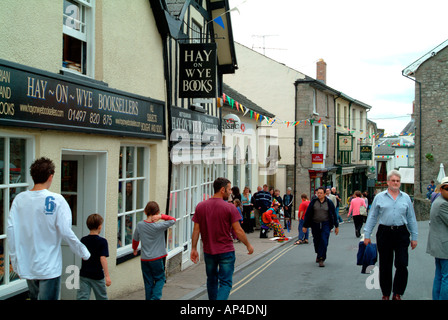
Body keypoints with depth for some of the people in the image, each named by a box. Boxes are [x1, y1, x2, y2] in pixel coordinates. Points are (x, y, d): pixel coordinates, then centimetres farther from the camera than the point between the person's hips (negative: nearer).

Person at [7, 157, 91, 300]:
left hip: (26, 266, 5)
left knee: (34, 297, 22)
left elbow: (11, 229, -1)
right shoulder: (56, 200, -14)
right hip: (49, 267, -5)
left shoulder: (19, 199, -1)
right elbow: (66, 232, -16)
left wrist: (15, 260, 9)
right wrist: (84, 253, -2)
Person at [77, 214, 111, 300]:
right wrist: (107, 276, -22)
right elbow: (103, 258, -20)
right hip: (97, 275, -3)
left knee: (82, 297, -1)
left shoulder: (83, 240, 3)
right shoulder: (102, 241, -12)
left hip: (84, 274, 4)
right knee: (101, 297, 14)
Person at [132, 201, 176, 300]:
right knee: (160, 279, 11)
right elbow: (173, 220, -6)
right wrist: (161, 216, -17)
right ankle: (155, 297, -6)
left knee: (148, 282, 13)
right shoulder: (159, 226, -15)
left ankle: (149, 298, 15)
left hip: (144, 259, 4)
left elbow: (135, 239, 11)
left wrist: (135, 249, 30)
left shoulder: (140, 225, -3)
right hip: (156, 259, -3)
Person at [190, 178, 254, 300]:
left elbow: (196, 230, 0)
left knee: (212, 280, 21)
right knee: (225, 283, 1)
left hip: (208, 251, 4)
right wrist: (248, 245, 3)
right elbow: (238, 231, -11)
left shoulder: (200, 206, -1)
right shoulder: (230, 208, -12)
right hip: (226, 251, -4)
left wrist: (194, 248, 8)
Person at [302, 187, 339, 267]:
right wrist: (305, 226, 2)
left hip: (326, 224, -2)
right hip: (315, 224, 2)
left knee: (324, 241, -13)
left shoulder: (329, 203, -1)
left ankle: (321, 259, -10)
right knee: (316, 241, 10)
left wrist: (336, 226, 8)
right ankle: (319, 254, 38)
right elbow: (308, 214, 3)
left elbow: (334, 214, 7)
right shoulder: (313, 202, 0)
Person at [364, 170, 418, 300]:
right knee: (385, 266, 7)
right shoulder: (379, 197, 5)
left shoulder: (406, 198, 9)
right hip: (384, 233, -1)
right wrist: (367, 235, 2)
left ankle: (397, 293, 9)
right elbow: (372, 217, 6)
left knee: (402, 265, -5)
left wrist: (414, 237, 9)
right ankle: (386, 293, 20)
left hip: (401, 234, 1)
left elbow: (411, 219, 12)